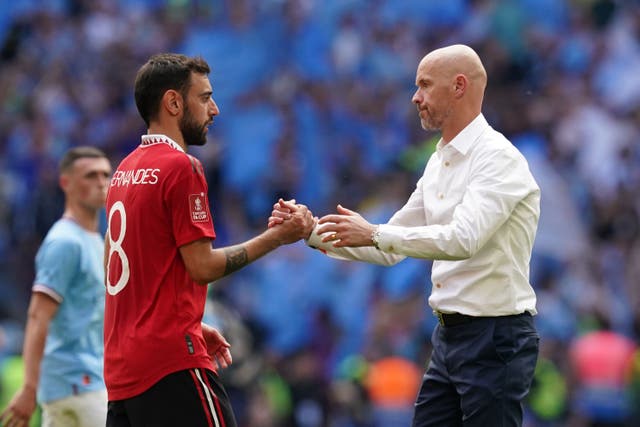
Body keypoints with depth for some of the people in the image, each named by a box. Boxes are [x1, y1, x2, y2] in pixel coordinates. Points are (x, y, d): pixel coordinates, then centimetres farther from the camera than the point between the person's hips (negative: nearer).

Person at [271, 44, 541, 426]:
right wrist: (313, 231, 6)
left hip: (495, 338, -9)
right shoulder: (439, 164, 14)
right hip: (449, 335, 9)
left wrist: (374, 234, -24)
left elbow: (462, 240, -28)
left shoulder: (497, 158, -14)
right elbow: (390, 249, 16)